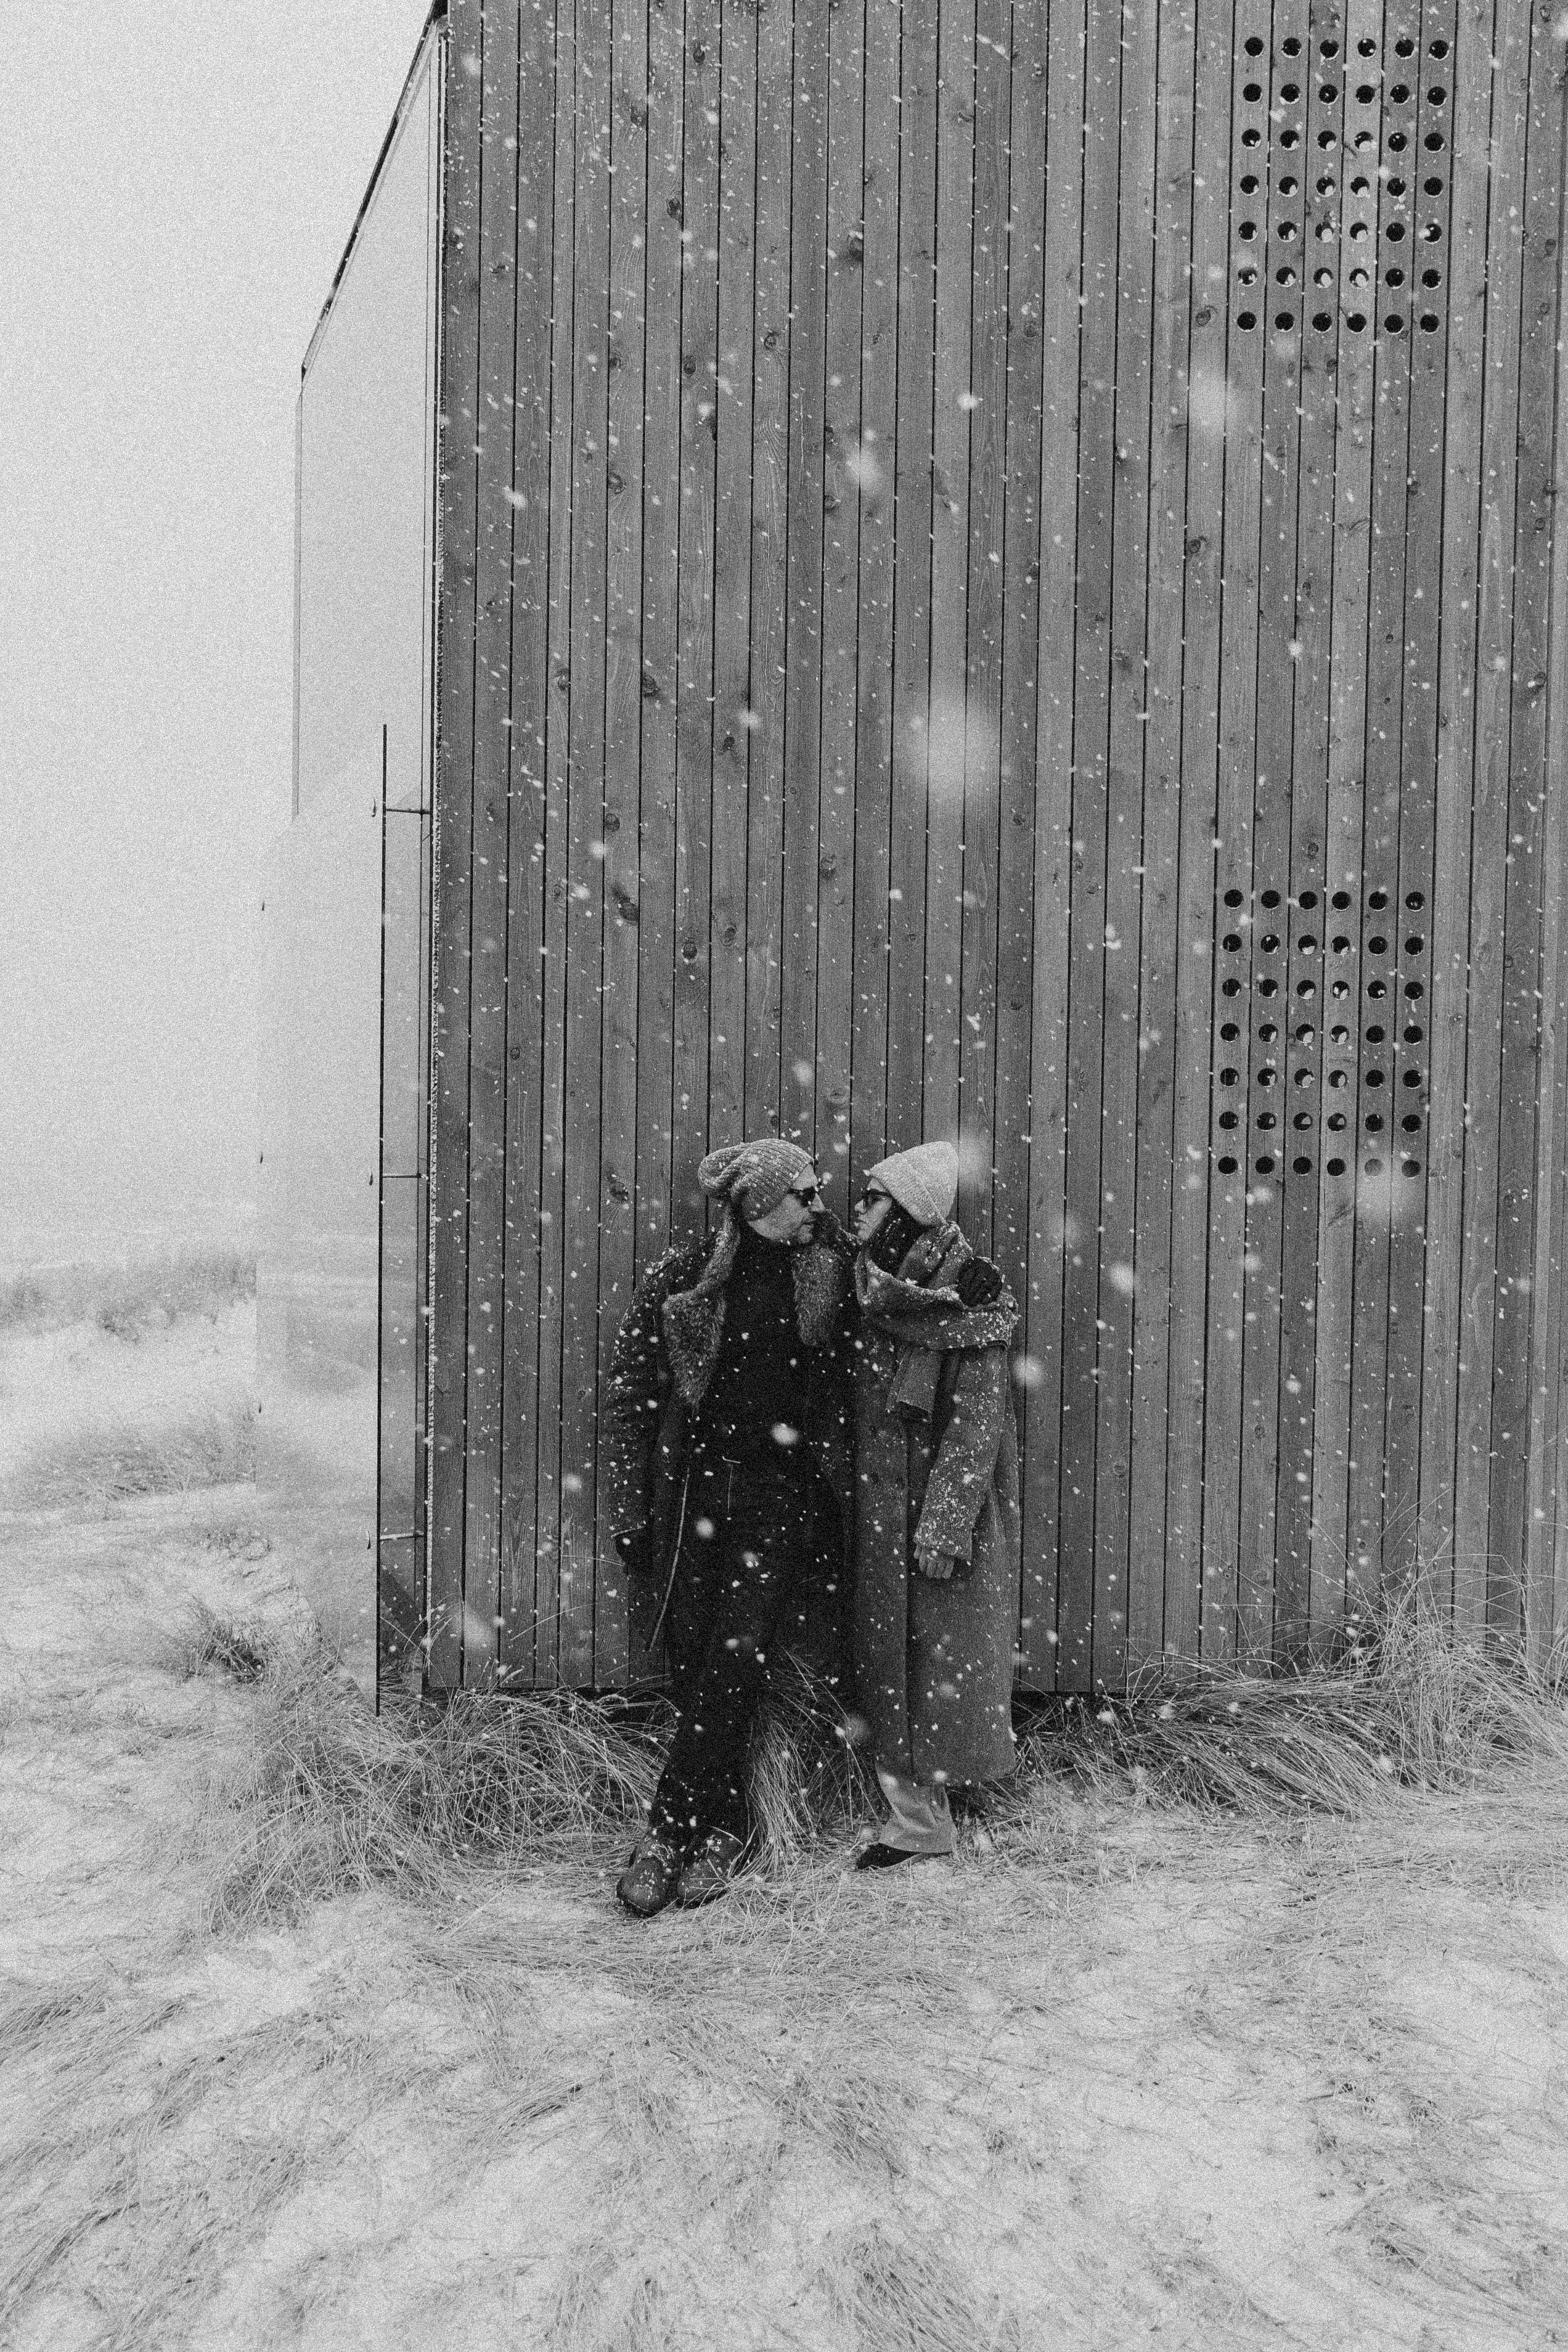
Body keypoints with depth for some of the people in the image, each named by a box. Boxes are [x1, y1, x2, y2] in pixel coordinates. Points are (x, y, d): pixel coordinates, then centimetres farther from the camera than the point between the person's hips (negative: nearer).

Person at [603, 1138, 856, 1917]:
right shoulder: (679, 1280, -4)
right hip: (694, 1487, 0)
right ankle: (725, 1826, 19)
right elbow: (629, 1396, 1)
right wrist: (628, 1514, 0)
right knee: (693, 1665, 3)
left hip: (784, 1494, 0)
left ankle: (669, 1829, 2)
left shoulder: (827, 1269, 1)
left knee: (737, 1659, -9)